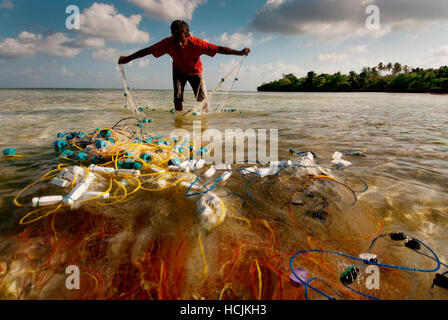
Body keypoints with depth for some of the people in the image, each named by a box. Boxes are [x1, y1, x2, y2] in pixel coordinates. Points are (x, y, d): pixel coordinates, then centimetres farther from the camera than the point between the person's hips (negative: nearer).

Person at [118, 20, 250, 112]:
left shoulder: (197, 43, -34)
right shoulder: (168, 43, -29)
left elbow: (219, 49, -36)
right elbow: (147, 50, -20)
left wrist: (240, 52, -44)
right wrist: (127, 59, -14)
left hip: (195, 71, -1)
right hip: (178, 71, 1)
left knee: (203, 99, -11)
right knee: (178, 97, -12)